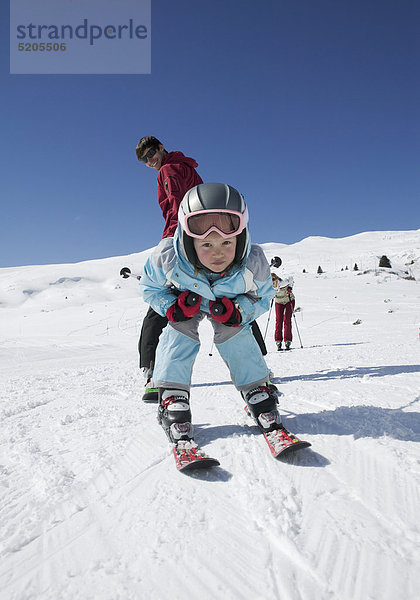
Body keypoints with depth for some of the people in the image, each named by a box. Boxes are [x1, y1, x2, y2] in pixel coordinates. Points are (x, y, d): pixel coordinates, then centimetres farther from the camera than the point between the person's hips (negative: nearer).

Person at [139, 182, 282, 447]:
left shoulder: (253, 264, -38)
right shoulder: (167, 259, -40)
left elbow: (262, 296, -15)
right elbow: (150, 287, -15)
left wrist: (237, 311, -34)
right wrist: (172, 306, -34)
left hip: (232, 303, 0)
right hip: (185, 302, 0)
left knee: (236, 336, -17)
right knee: (179, 334, -20)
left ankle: (258, 394, -1)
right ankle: (173, 401, -11)